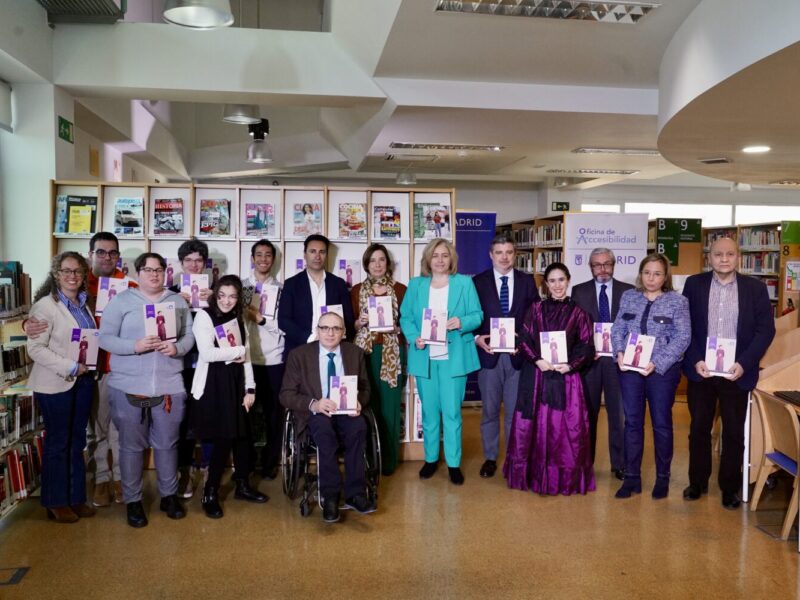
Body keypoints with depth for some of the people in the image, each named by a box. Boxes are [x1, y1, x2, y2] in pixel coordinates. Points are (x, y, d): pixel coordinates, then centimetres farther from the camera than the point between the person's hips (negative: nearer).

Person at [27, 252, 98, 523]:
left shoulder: (83, 304, 9)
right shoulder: (46, 306, -12)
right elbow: (35, 348, -17)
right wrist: (71, 368, -20)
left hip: (83, 381, 6)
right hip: (55, 385, -6)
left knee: (77, 441, 13)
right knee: (58, 442, 5)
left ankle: (76, 498, 25)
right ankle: (56, 503, 19)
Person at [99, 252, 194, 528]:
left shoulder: (178, 302, 9)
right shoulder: (121, 301, 0)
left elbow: (189, 336, 8)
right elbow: (104, 338, -5)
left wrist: (177, 348, -14)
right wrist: (135, 346, -20)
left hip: (169, 387, 2)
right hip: (128, 387, -2)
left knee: (167, 444, 11)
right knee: (131, 446, 8)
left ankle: (169, 495, 27)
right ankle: (133, 500, 22)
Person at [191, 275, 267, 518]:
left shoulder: (238, 320, 14)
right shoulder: (204, 316, -6)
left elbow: (246, 357, 13)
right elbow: (206, 353, -19)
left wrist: (250, 388, 5)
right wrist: (237, 351, -8)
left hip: (235, 383, 6)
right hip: (212, 385, -6)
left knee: (243, 435, 6)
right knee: (223, 438, -5)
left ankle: (243, 485, 25)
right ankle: (210, 493, 11)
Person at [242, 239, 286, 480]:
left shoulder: (281, 288, 4)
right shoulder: (241, 286, 8)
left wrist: (262, 319, -14)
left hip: (274, 359, -1)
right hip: (247, 358, 1)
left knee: (273, 412, 5)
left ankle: (270, 462, 18)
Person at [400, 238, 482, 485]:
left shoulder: (464, 283, 4)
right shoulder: (416, 285, 8)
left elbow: (477, 315, 1)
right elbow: (405, 317, 6)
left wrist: (462, 322, -19)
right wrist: (414, 338, -12)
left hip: (454, 357, -2)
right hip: (424, 357, 2)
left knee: (452, 412, -1)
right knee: (429, 411, 9)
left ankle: (453, 463, 11)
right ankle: (431, 458, 24)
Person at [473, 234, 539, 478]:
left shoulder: (527, 281, 5)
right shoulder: (478, 282, 2)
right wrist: (477, 338, -13)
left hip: (517, 354, 0)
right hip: (488, 353, 0)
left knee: (515, 410, 7)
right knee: (489, 410, 10)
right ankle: (490, 457, 23)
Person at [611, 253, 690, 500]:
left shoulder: (677, 301, -2)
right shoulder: (628, 297, 8)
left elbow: (682, 337, -9)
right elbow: (617, 328, 6)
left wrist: (656, 363, -18)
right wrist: (619, 353, -13)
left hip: (662, 370, -2)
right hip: (629, 368, 3)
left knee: (661, 423, 9)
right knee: (632, 422, 7)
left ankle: (662, 478, 23)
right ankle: (631, 478, 16)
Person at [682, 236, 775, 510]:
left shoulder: (755, 287, -1)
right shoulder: (694, 284, 0)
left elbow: (766, 329, -4)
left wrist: (744, 363, -15)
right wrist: (695, 360, -12)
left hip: (737, 372, 0)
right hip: (700, 370, 1)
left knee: (734, 433, 8)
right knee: (699, 429, 11)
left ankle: (730, 488, 24)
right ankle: (697, 482, 26)